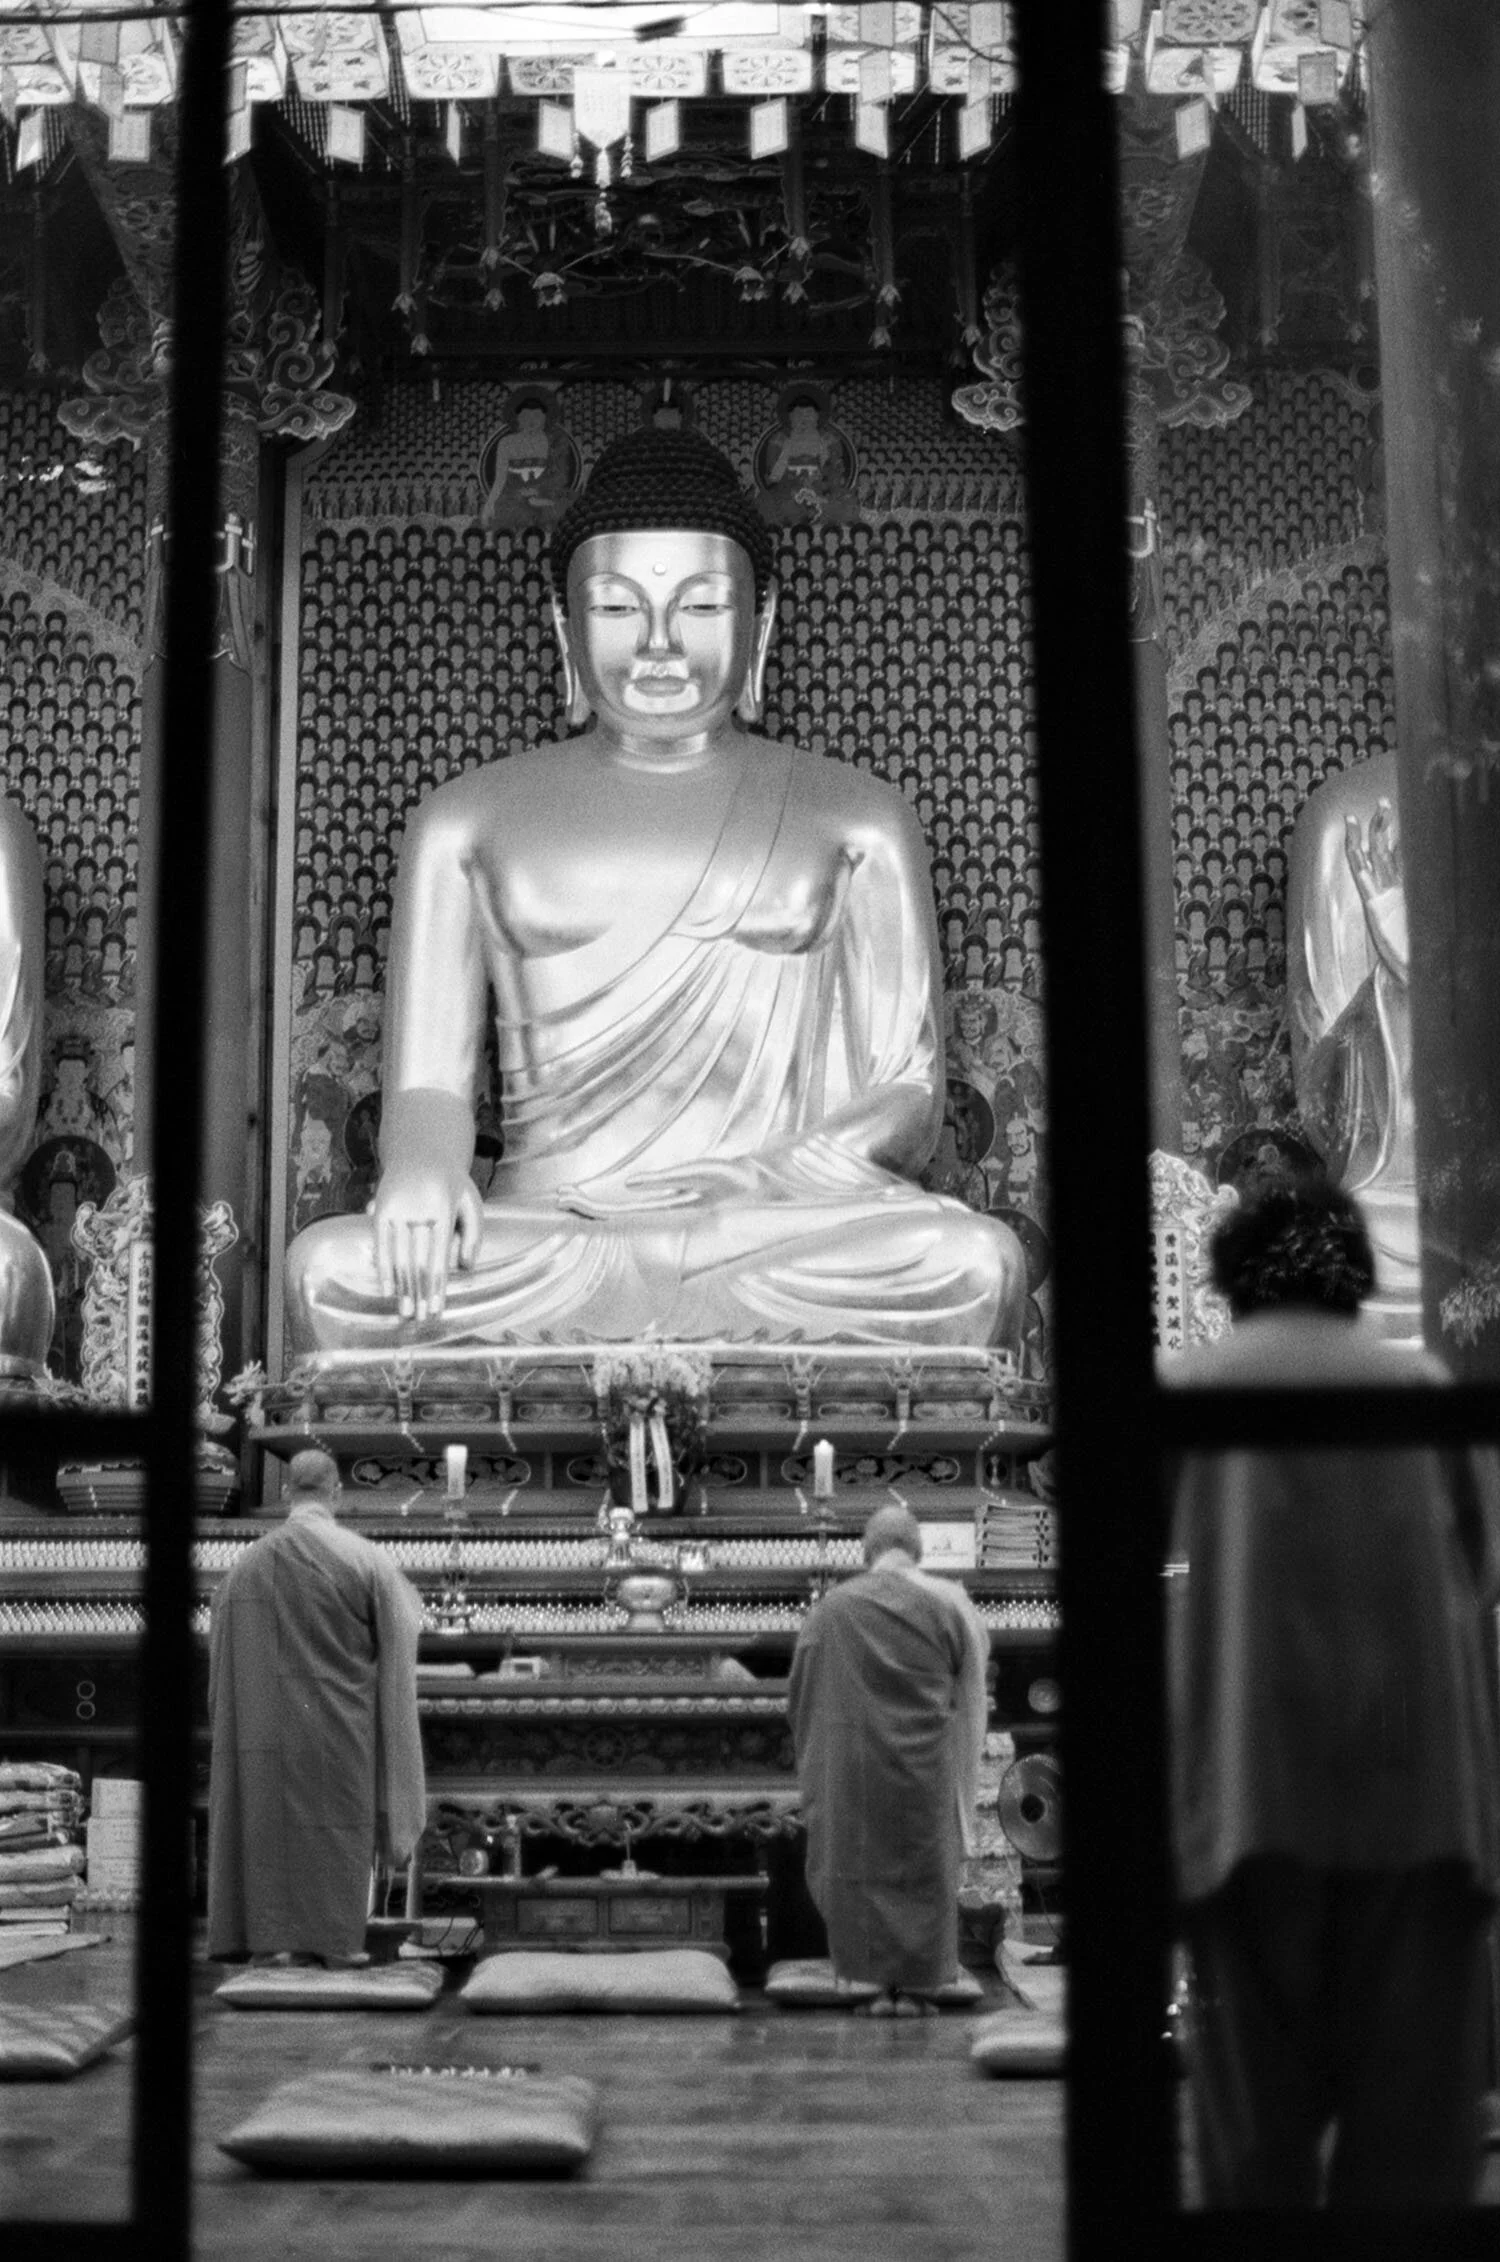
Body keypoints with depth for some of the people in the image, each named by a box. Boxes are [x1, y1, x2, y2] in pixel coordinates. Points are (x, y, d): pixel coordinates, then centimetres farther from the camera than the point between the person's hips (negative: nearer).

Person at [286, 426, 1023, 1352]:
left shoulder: (855, 818, 14)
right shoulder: (470, 820, 15)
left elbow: (908, 1099, 8)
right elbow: (428, 1083, 9)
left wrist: (759, 1179, -13)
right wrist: (423, 1166, -17)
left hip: (783, 1223, 0)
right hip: (544, 1224, 1)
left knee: (975, 1265, -34)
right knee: (332, 1270, -32)